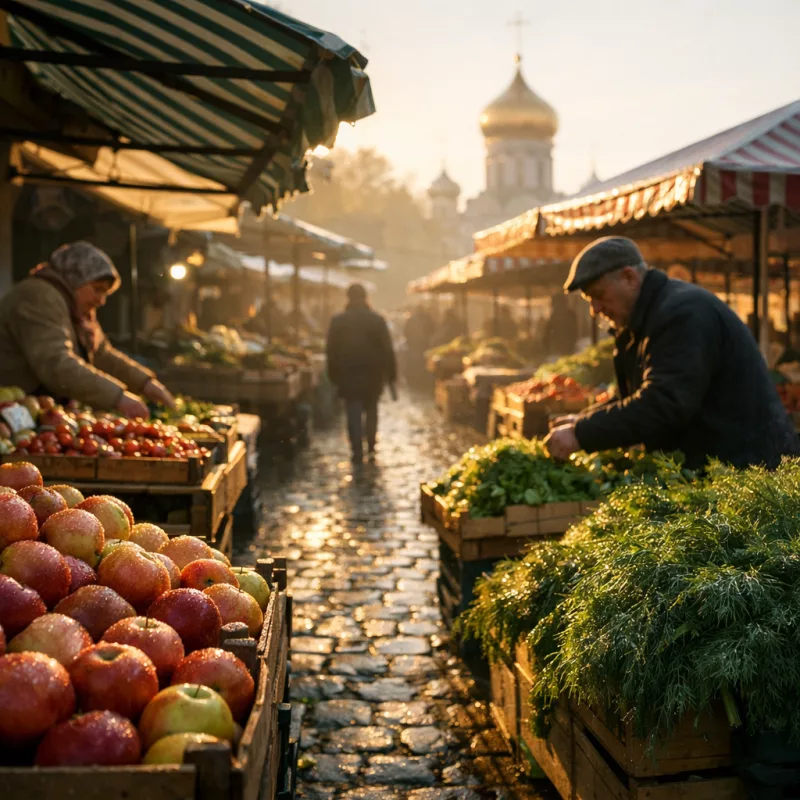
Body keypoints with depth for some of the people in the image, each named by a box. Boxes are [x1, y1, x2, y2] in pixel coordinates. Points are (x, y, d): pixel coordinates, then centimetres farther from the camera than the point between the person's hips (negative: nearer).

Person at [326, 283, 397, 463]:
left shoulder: (338, 321, -2)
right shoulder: (377, 320, -3)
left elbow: (332, 351, 0)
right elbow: (387, 349, -3)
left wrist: (334, 375, 7)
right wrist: (391, 374, 3)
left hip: (348, 374, -1)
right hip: (373, 373, 1)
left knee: (353, 411, 2)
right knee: (371, 409, 14)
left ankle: (357, 449, -6)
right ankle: (371, 447, 12)